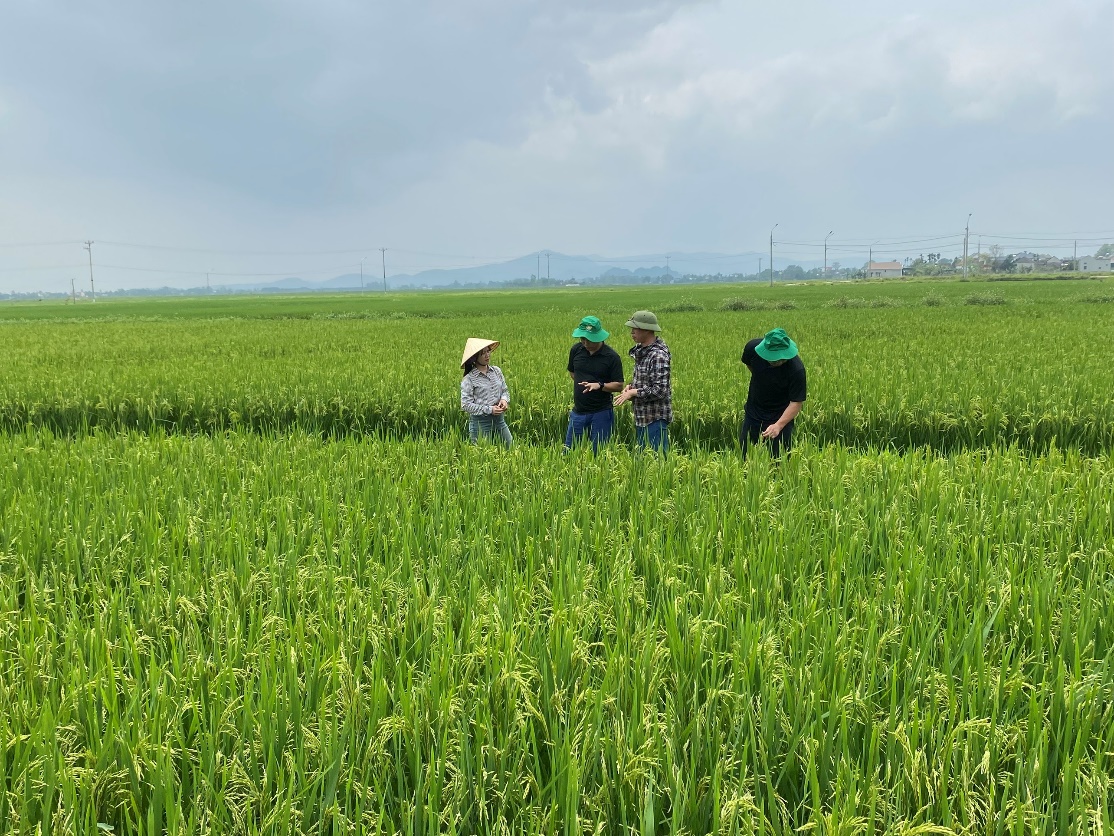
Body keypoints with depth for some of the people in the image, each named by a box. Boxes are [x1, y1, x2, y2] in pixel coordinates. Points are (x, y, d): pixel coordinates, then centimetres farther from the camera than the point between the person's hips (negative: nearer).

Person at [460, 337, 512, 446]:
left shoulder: (497, 371, 6)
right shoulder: (468, 379, -9)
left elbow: (505, 390, 17)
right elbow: (466, 405, -11)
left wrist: (504, 399, -7)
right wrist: (489, 409, -17)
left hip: (499, 419, 5)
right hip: (480, 421, -5)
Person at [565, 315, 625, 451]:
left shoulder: (612, 357, -11)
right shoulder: (576, 349, 1)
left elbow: (619, 385, -9)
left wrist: (599, 385, -25)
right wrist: (584, 384, 4)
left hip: (601, 413, -4)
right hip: (578, 411, 4)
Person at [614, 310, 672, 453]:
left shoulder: (658, 355, -19)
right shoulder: (641, 350, 9)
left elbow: (660, 391, -23)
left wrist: (633, 392, -16)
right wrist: (631, 386, 2)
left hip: (655, 419, -9)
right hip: (641, 416, 9)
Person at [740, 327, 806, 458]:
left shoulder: (796, 369, -29)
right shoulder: (752, 347, -19)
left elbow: (797, 402, -25)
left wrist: (778, 425, -37)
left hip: (781, 417, -3)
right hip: (753, 413, 4)